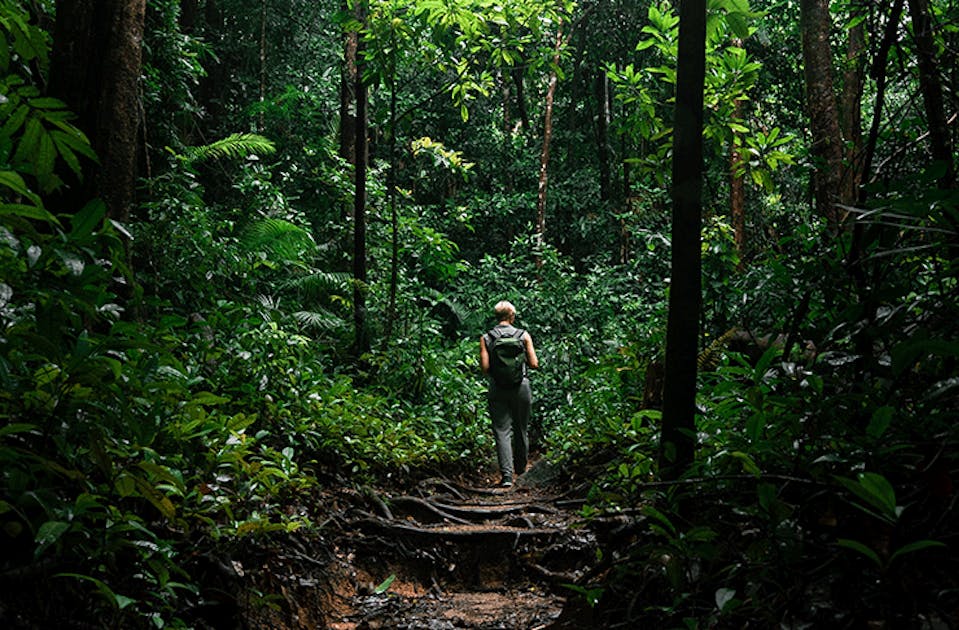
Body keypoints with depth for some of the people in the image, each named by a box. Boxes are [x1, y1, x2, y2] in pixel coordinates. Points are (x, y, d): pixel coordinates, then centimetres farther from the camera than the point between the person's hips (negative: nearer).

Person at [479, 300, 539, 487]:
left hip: (497, 390, -1)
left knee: (502, 432, 0)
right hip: (521, 387, 1)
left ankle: (507, 474, -11)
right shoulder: (524, 335, -1)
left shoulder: (486, 339, -1)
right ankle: (520, 467, 35)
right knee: (521, 430, 17)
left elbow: (485, 368, -7)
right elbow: (534, 364, -2)